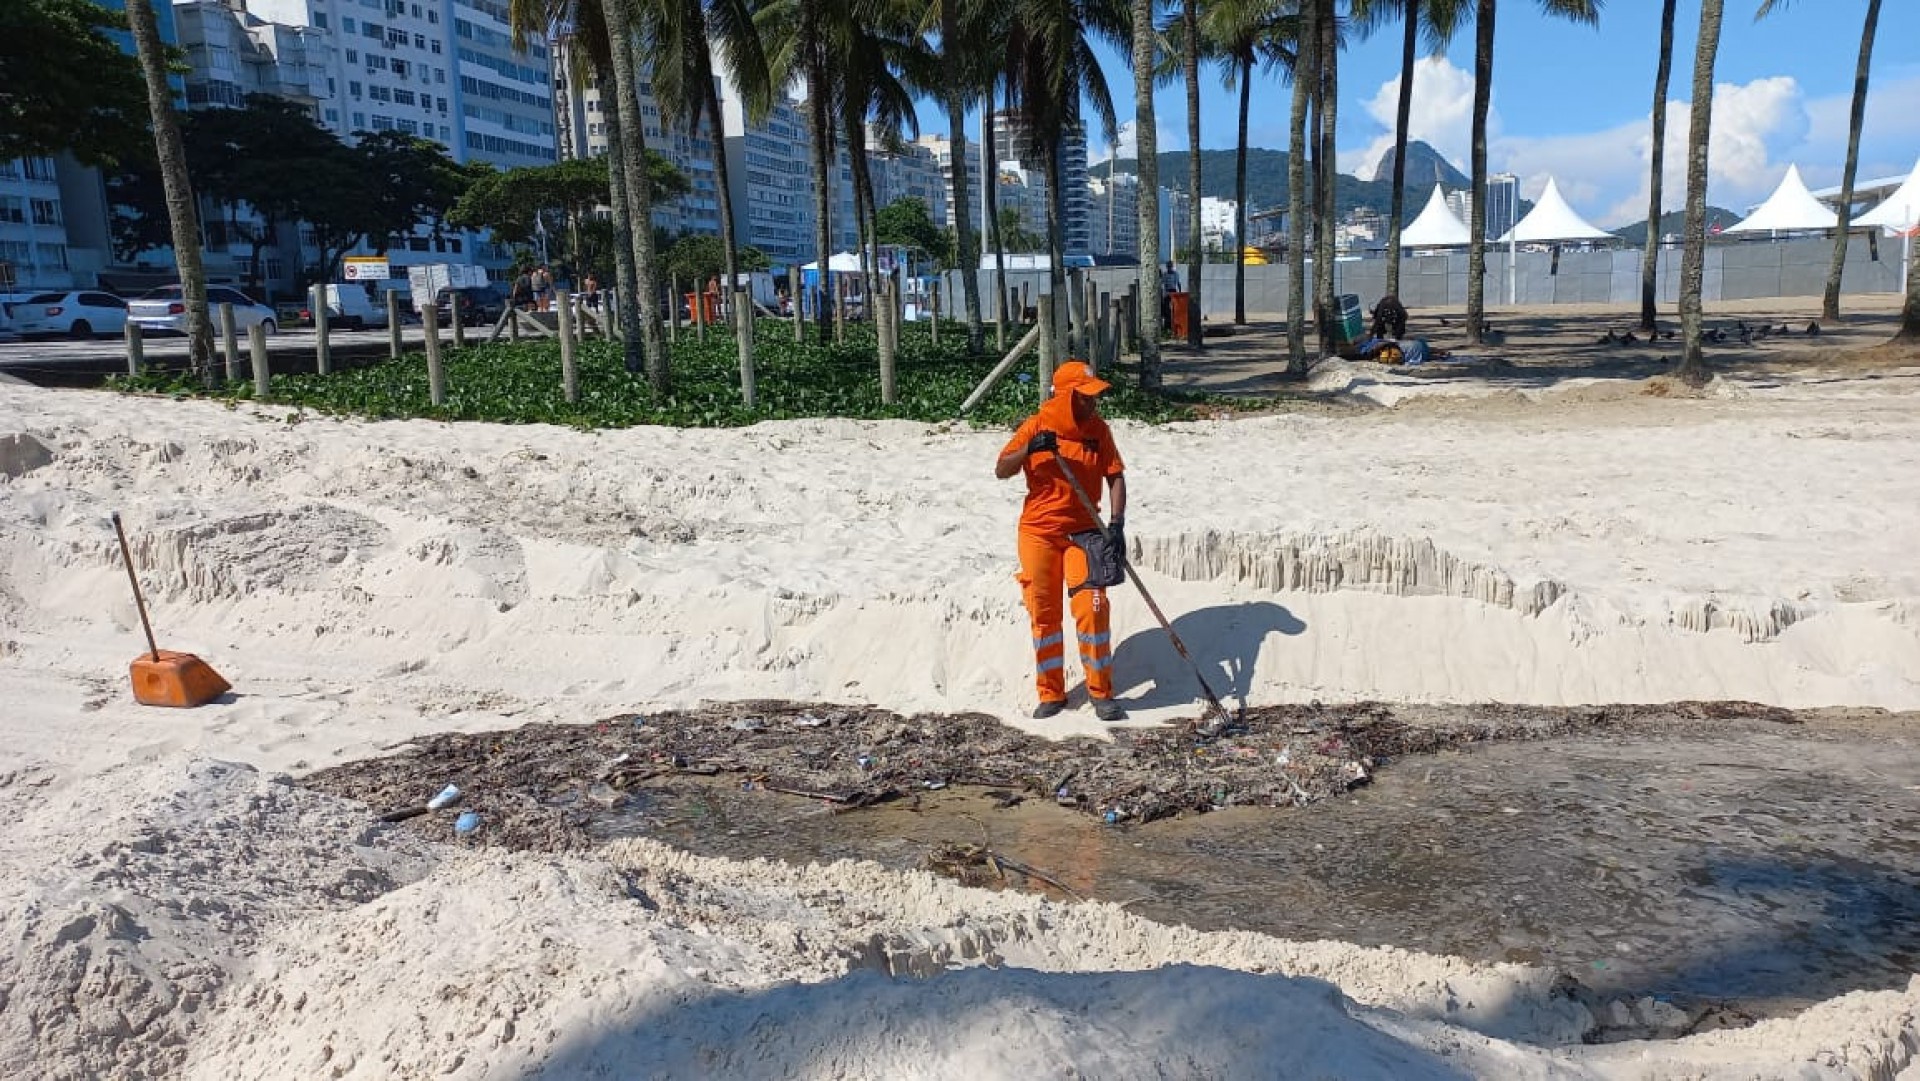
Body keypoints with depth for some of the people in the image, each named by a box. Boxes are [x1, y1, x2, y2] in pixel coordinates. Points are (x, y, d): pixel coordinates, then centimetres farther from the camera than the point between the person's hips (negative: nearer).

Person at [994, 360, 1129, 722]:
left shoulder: (1098, 429, 0)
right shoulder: (1037, 425, -5)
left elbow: (1115, 476, -1)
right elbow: (1001, 471, -8)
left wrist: (1117, 523, -14)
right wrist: (1029, 450, -27)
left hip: (1083, 532, 1)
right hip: (1038, 531, 0)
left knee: (1091, 608, -10)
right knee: (1043, 613, 4)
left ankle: (1101, 693, 4)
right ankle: (1051, 694, 17)